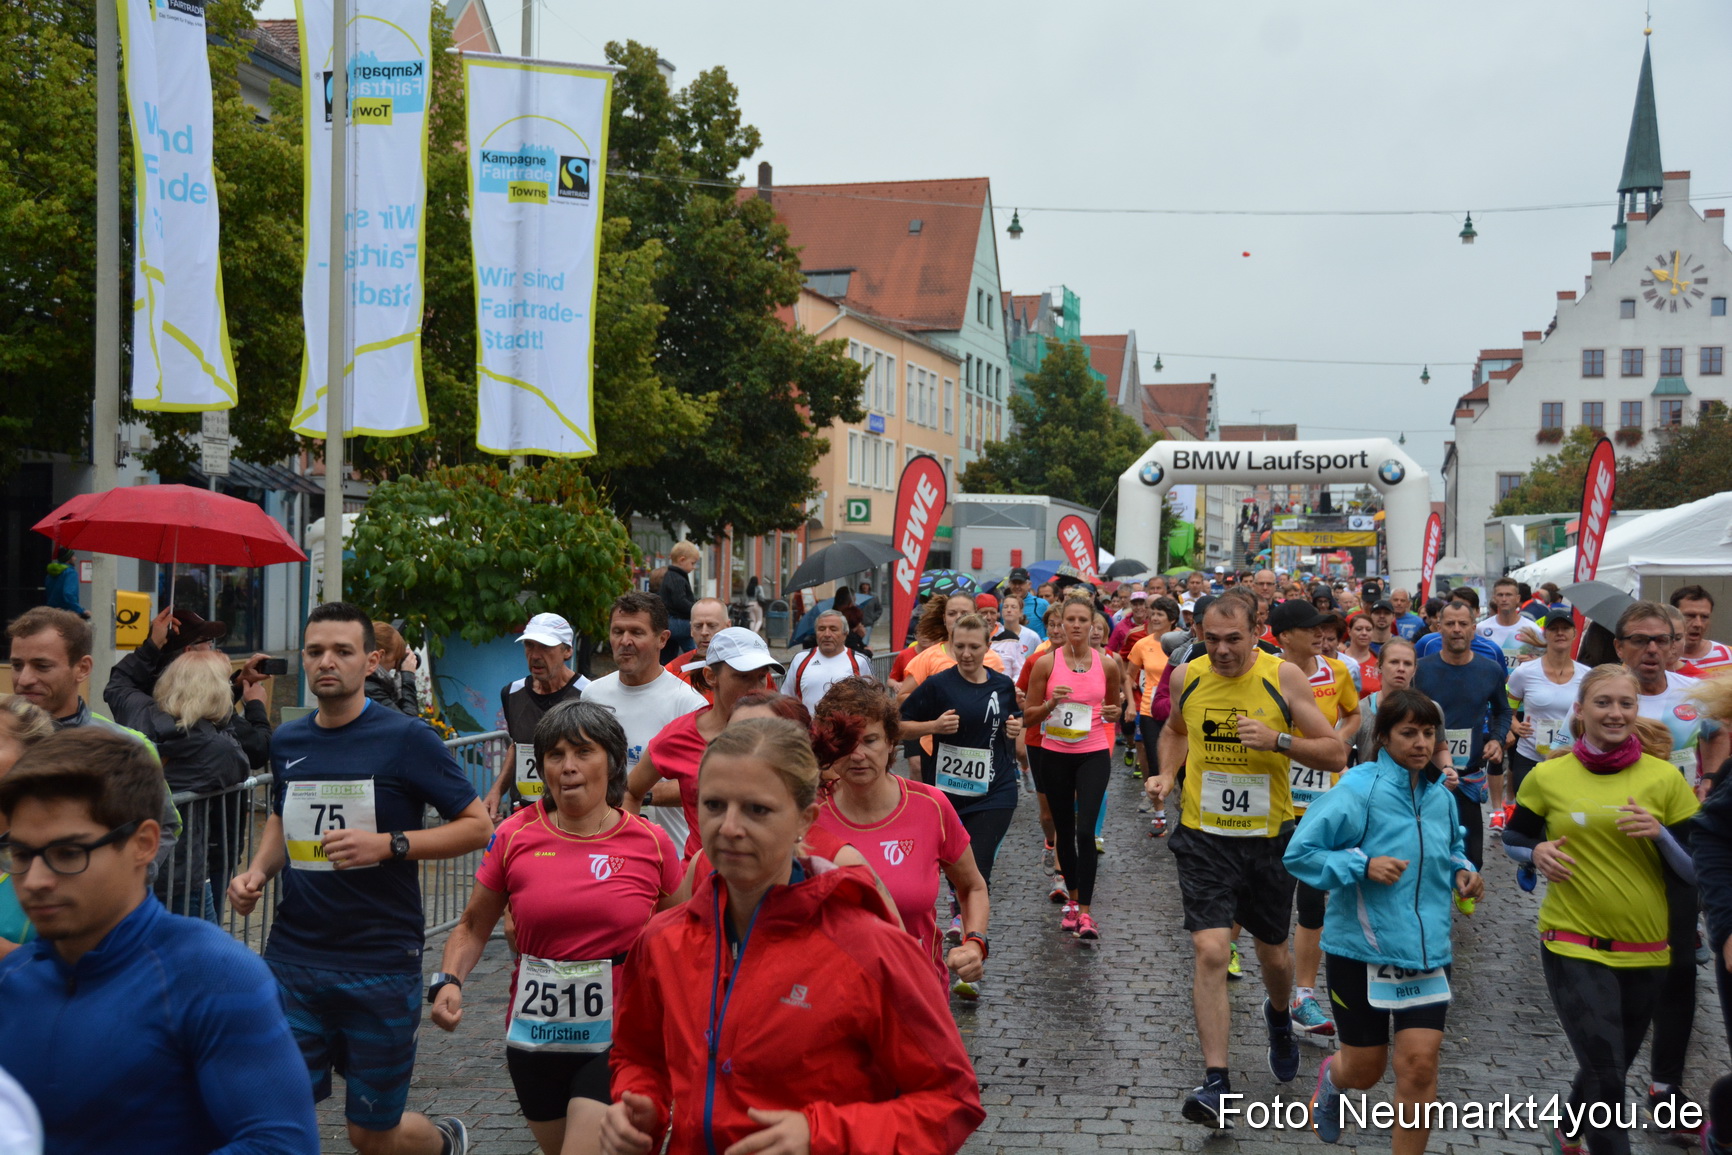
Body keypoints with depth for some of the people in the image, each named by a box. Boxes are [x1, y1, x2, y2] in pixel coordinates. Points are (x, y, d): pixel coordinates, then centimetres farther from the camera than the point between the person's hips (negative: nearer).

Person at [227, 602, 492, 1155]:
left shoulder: (406, 739, -8)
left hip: (381, 965, -4)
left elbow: (478, 824, -7)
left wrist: (389, 844, -19)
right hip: (292, 962, 4)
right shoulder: (287, 742, 7)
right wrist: (257, 871, 6)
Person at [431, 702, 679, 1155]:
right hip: (535, 1036, 3)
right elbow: (473, 926, 6)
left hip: (617, 1037, -3)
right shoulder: (515, 836, -4)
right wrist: (449, 981, -10)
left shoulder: (651, 843, -6)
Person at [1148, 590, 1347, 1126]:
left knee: (1273, 952, 17)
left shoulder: (1283, 677, -11)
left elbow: (1335, 754, -9)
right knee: (1210, 951, -14)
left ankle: (1279, 1017, 51)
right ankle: (1216, 1082, -7)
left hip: (1270, 836, 0)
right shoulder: (1185, 677, -3)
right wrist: (1168, 772, 0)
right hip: (1204, 838, 0)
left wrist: (1278, 740, -24)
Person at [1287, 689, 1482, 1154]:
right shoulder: (1357, 790, -14)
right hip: (1361, 949, -4)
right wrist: (1362, 866, -25)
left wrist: (1461, 871, 3)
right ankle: (1332, 1078, 48)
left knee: (1420, 1065, -7)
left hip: (1425, 953, 4)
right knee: (1364, 1071, 10)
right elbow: (1299, 854, -15)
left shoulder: (1441, 797, 5)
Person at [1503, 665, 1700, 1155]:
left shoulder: (1665, 778, -4)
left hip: (1645, 952, 2)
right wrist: (1538, 852, -11)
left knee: (1608, 1068, 20)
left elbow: (1696, 870, -2)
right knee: (1606, 1075, -10)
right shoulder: (1547, 776, -5)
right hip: (1572, 945, -2)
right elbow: (1512, 839, 10)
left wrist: (1660, 833, -20)